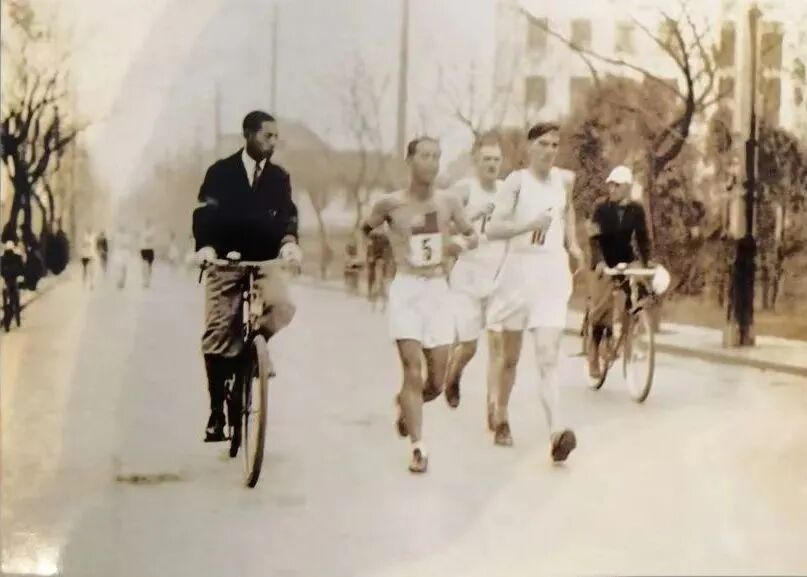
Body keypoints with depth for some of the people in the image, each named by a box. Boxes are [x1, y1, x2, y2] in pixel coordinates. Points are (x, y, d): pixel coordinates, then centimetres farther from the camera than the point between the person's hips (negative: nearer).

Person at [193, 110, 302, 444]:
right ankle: (217, 411, 8)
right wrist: (205, 247, -28)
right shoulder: (221, 172, 0)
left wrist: (289, 243, -25)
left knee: (282, 307, -27)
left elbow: (287, 215, -4)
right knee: (217, 337, -4)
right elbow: (204, 213, -9)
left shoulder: (278, 178, 7)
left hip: (264, 261, 2)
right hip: (226, 262, -1)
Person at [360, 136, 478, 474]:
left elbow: (472, 235, 16)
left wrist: (462, 243, -5)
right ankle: (418, 449, -6)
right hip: (406, 290, -3)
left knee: (437, 381, 7)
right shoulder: (391, 204, -4)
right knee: (413, 371, -12)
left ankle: (405, 404, 39)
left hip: (439, 290, 3)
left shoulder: (448, 203, 3)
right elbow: (365, 229, 14)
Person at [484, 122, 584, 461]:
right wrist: (529, 224, -28)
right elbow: (494, 229, -14)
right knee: (509, 356, 11)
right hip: (520, 269, -2)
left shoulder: (565, 179, 7)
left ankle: (556, 433, -22)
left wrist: (572, 243, 18)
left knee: (548, 356, -11)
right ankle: (500, 419, 34)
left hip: (554, 271, 2)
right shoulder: (517, 180, -5)